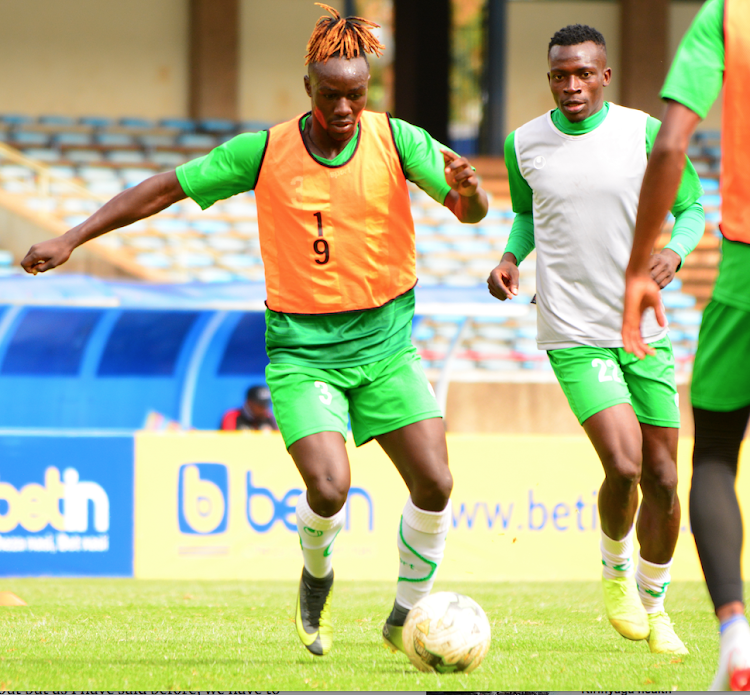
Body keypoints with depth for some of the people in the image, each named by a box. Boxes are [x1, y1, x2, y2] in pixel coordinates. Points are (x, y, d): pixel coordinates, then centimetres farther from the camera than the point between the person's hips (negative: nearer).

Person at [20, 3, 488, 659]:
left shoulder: (395, 139, -5)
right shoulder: (265, 153, -7)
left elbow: (469, 210, -10)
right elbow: (164, 189, 0)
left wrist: (468, 189, -36)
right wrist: (70, 239, -2)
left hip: (385, 344, 2)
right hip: (302, 351, -2)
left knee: (434, 483, -10)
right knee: (329, 488, -21)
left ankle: (406, 617, 14)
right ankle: (316, 578, 14)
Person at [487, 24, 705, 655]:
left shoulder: (646, 133, -4)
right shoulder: (524, 144, 0)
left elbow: (692, 207, 6)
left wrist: (675, 251, -15)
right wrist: (510, 257, -1)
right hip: (575, 336, -2)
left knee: (662, 477, 4)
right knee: (624, 467, -19)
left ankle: (654, 604, 26)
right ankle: (616, 570, 12)